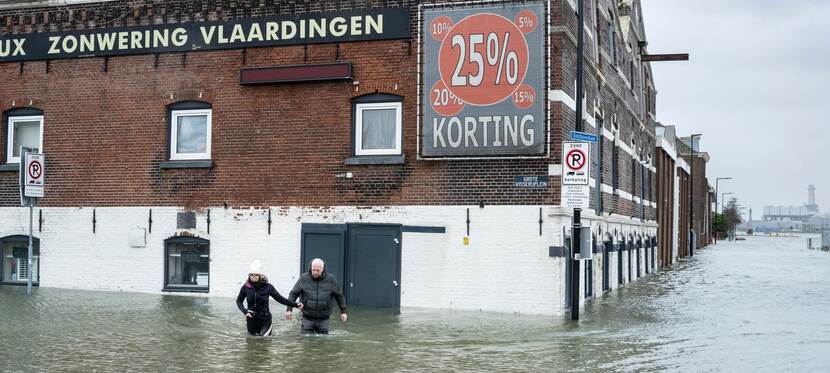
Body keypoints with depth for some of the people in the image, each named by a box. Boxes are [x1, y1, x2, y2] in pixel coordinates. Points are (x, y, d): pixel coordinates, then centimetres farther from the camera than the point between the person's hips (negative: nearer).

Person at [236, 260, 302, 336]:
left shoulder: (267, 287, -10)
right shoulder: (246, 287, -7)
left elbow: (280, 298, -4)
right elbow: (239, 301, 9)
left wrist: (295, 305, -11)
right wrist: (245, 311, -8)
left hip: (265, 321, -2)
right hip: (251, 320, 2)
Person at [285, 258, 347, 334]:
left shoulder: (331, 279, -3)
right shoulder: (304, 278, -5)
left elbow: (339, 295, 8)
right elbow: (293, 294, -1)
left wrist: (343, 311, 9)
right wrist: (289, 309, -9)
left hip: (323, 320, 1)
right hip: (308, 319, -1)